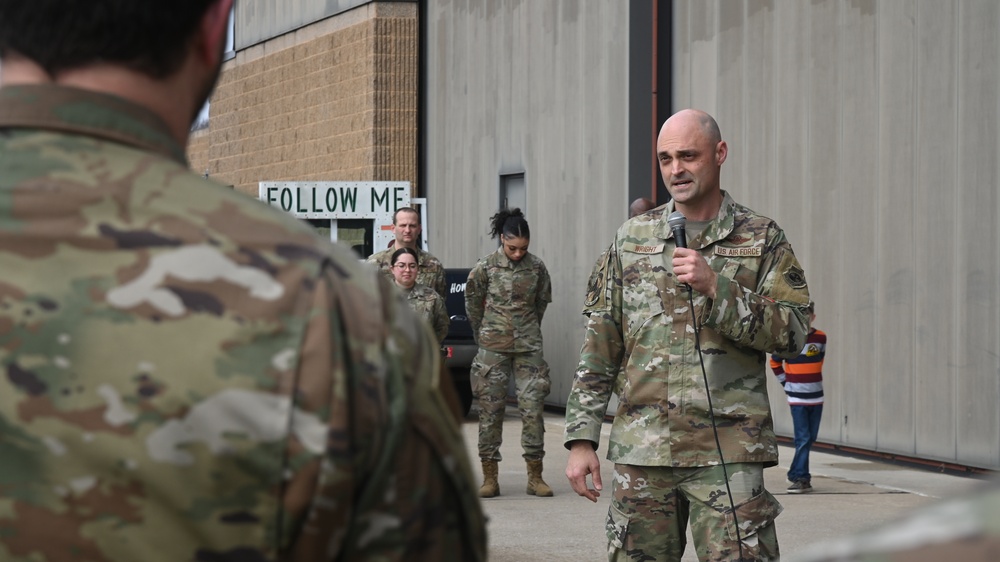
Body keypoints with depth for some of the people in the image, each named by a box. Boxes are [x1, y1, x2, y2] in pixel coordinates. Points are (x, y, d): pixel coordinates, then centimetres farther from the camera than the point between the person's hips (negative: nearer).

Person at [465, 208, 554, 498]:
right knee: (490, 410, 0)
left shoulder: (536, 267, 1)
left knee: (533, 409, -3)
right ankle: (490, 478, 6)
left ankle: (535, 477, 3)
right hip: (493, 349, -1)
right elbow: (472, 301, 9)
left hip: (528, 347, 1)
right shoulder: (486, 267, -3)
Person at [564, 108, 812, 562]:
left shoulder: (762, 240, 5)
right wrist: (581, 439, 4)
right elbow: (599, 347, 11)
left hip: (728, 455, -3)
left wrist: (715, 287, -15)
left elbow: (792, 334, -5)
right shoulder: (632, 239, 12)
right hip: (641, 453, 3)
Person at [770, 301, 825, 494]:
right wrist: (785, 382, 3)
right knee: (803, 438, -9)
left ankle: (796, 474, 19)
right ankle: (801, 478, -7)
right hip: (797, 398, -4)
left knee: (811, 438, 8)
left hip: (816, 396, 4)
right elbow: (775, 363, 5)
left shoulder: (821, 338, 1)